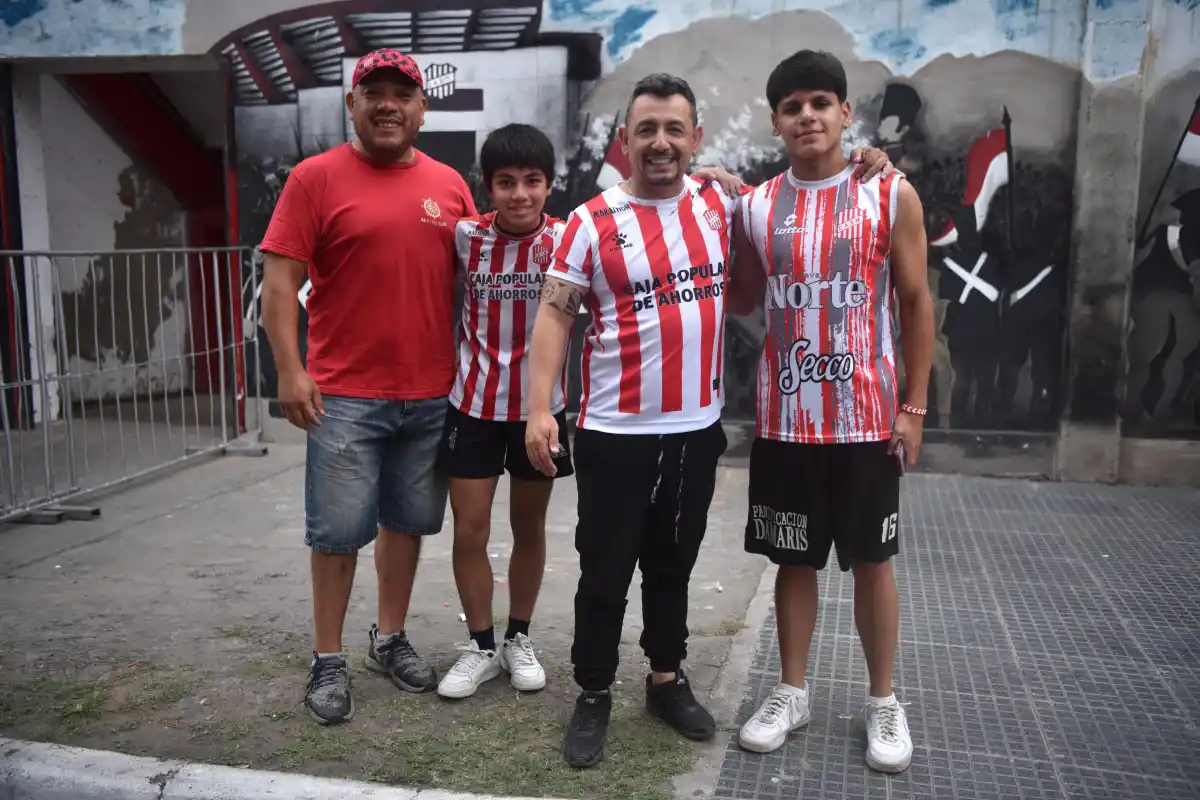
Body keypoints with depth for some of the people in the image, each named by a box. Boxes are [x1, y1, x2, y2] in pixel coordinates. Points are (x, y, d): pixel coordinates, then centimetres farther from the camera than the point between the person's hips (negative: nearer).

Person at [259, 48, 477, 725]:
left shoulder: (450, 185, 8)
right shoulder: (316, 177, -2)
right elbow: (280, 281, -5)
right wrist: (290, 370, -12)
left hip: (432, 395, 4)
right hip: (344, 394, -3)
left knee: (408, 521, 14)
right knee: (339, 531, 3)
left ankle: (391, 639, 31)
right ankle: (329, 661, 19)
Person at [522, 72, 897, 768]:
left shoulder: (722, 206, 5)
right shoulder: (593, 221, -6)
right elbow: (555, 316, -7)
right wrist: (540, 407, -17)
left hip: (698, 429, 4)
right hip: (616, 433, -3)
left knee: (674, 566, 18)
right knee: (606, 572, 6)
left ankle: (668, 680, 35)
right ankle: (594, 697, 24)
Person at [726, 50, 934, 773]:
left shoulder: (891, 196, -3)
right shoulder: (757, 206, 4)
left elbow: (917, 303, 0)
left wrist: (914, 407, -4)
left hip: (867, 417, -2)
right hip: (786, 418, 2)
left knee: (873, 560, 10)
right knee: (795, 559, 12)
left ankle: (884, 702, 28)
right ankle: (792, 693, 29)